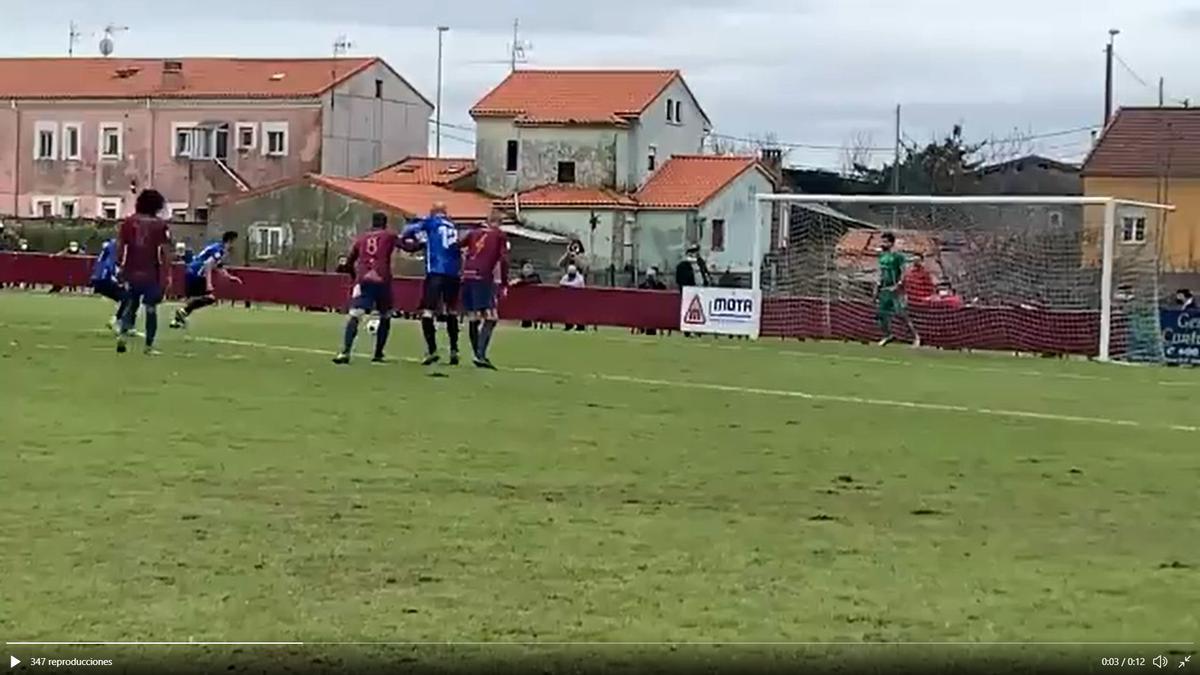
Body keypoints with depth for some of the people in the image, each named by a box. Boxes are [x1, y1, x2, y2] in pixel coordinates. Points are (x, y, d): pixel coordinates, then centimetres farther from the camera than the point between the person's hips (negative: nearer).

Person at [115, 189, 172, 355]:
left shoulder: (128, 222, 4)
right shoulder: (160, 225, -3)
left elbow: (120, 246, 2)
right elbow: (165, 251, -7)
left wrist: (120, 266, 11)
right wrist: (167, 274, -4)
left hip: (131, 272, 2)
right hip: (152, 274, -2)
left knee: (130, 305, 16)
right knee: (151, 309, 7)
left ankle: (123, 333, -6)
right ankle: (149, 345, 7)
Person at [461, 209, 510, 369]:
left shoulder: (474, 233, 21)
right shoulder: (500, 236, 9)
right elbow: (504, 259, -1)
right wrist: (504, 284, 2)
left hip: (467, 276, 5)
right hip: (484, 278, -5)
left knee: (473, 319, 13)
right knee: (491, 318, -7)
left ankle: (478, 355, 15)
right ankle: (480, 355, -21)